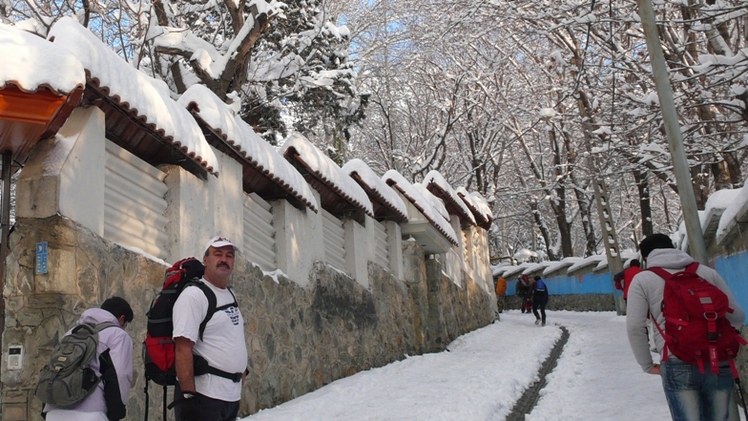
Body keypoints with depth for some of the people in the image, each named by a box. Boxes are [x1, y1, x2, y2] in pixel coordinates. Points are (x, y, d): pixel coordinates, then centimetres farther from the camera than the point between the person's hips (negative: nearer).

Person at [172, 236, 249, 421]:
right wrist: (188, 395, -23)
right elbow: (183, 348, -19)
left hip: (233, 395, 9)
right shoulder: (194, 295, -12)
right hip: (204, 396, -8)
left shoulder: (230, 295, 14)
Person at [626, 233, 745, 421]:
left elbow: (635, 327, -1)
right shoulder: (707, 272, 14)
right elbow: (737, 317, 13)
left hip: (678, 365, -3)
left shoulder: (642, 280, 8)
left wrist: (647, 365, 9)